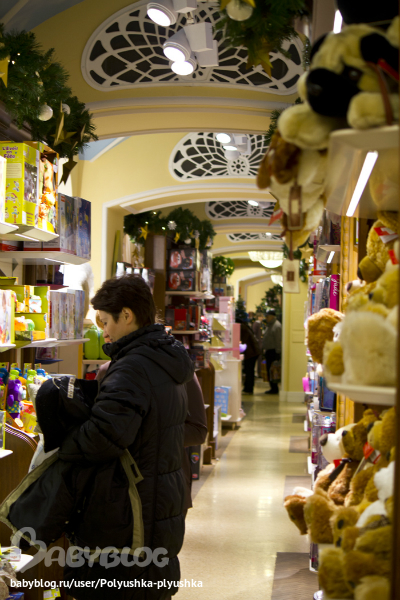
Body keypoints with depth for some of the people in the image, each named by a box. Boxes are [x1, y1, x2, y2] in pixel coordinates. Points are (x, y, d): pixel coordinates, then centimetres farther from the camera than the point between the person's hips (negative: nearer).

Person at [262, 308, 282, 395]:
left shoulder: (277, 326, -14)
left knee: (272, 371, -9)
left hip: (273, 351, -10)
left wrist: (278, 353, -21)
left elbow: (278, 340, -18)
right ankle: (273, 388, 16)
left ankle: (274, 388, -5)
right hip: (269, 351, 10)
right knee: (269, 370, 10)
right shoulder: (269, 325, 18)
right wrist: (264, 349, 22)